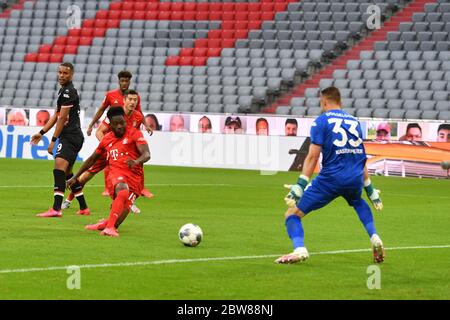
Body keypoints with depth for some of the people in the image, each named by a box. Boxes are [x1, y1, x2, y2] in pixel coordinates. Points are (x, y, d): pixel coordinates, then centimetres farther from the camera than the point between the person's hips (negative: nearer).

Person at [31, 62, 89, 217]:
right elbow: (56, 116, 26)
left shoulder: (69, 92, -12)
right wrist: (41, 133, 21)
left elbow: (62, 118, -15)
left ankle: (56, 209, -34)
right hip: (70, 136, 11)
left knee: (59, 166, -23)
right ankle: (84, 208, 25)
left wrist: (54, 140, -15)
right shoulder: (63, 91, 20)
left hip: (71, 137, -11)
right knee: (67, 172, 17)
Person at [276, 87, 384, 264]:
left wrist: (299, 186, -10)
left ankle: (299, 249, -24)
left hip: (330, 179, -5)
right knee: (358, 202, 40)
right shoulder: (354, 121, 17)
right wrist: (370, 189, 27)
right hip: (355, 179, 5)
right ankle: (374, 238, 21)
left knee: (292, 214, 1)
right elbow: (361, 158, 21)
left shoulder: (321, 121, 2)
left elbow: (312, 157, -8)